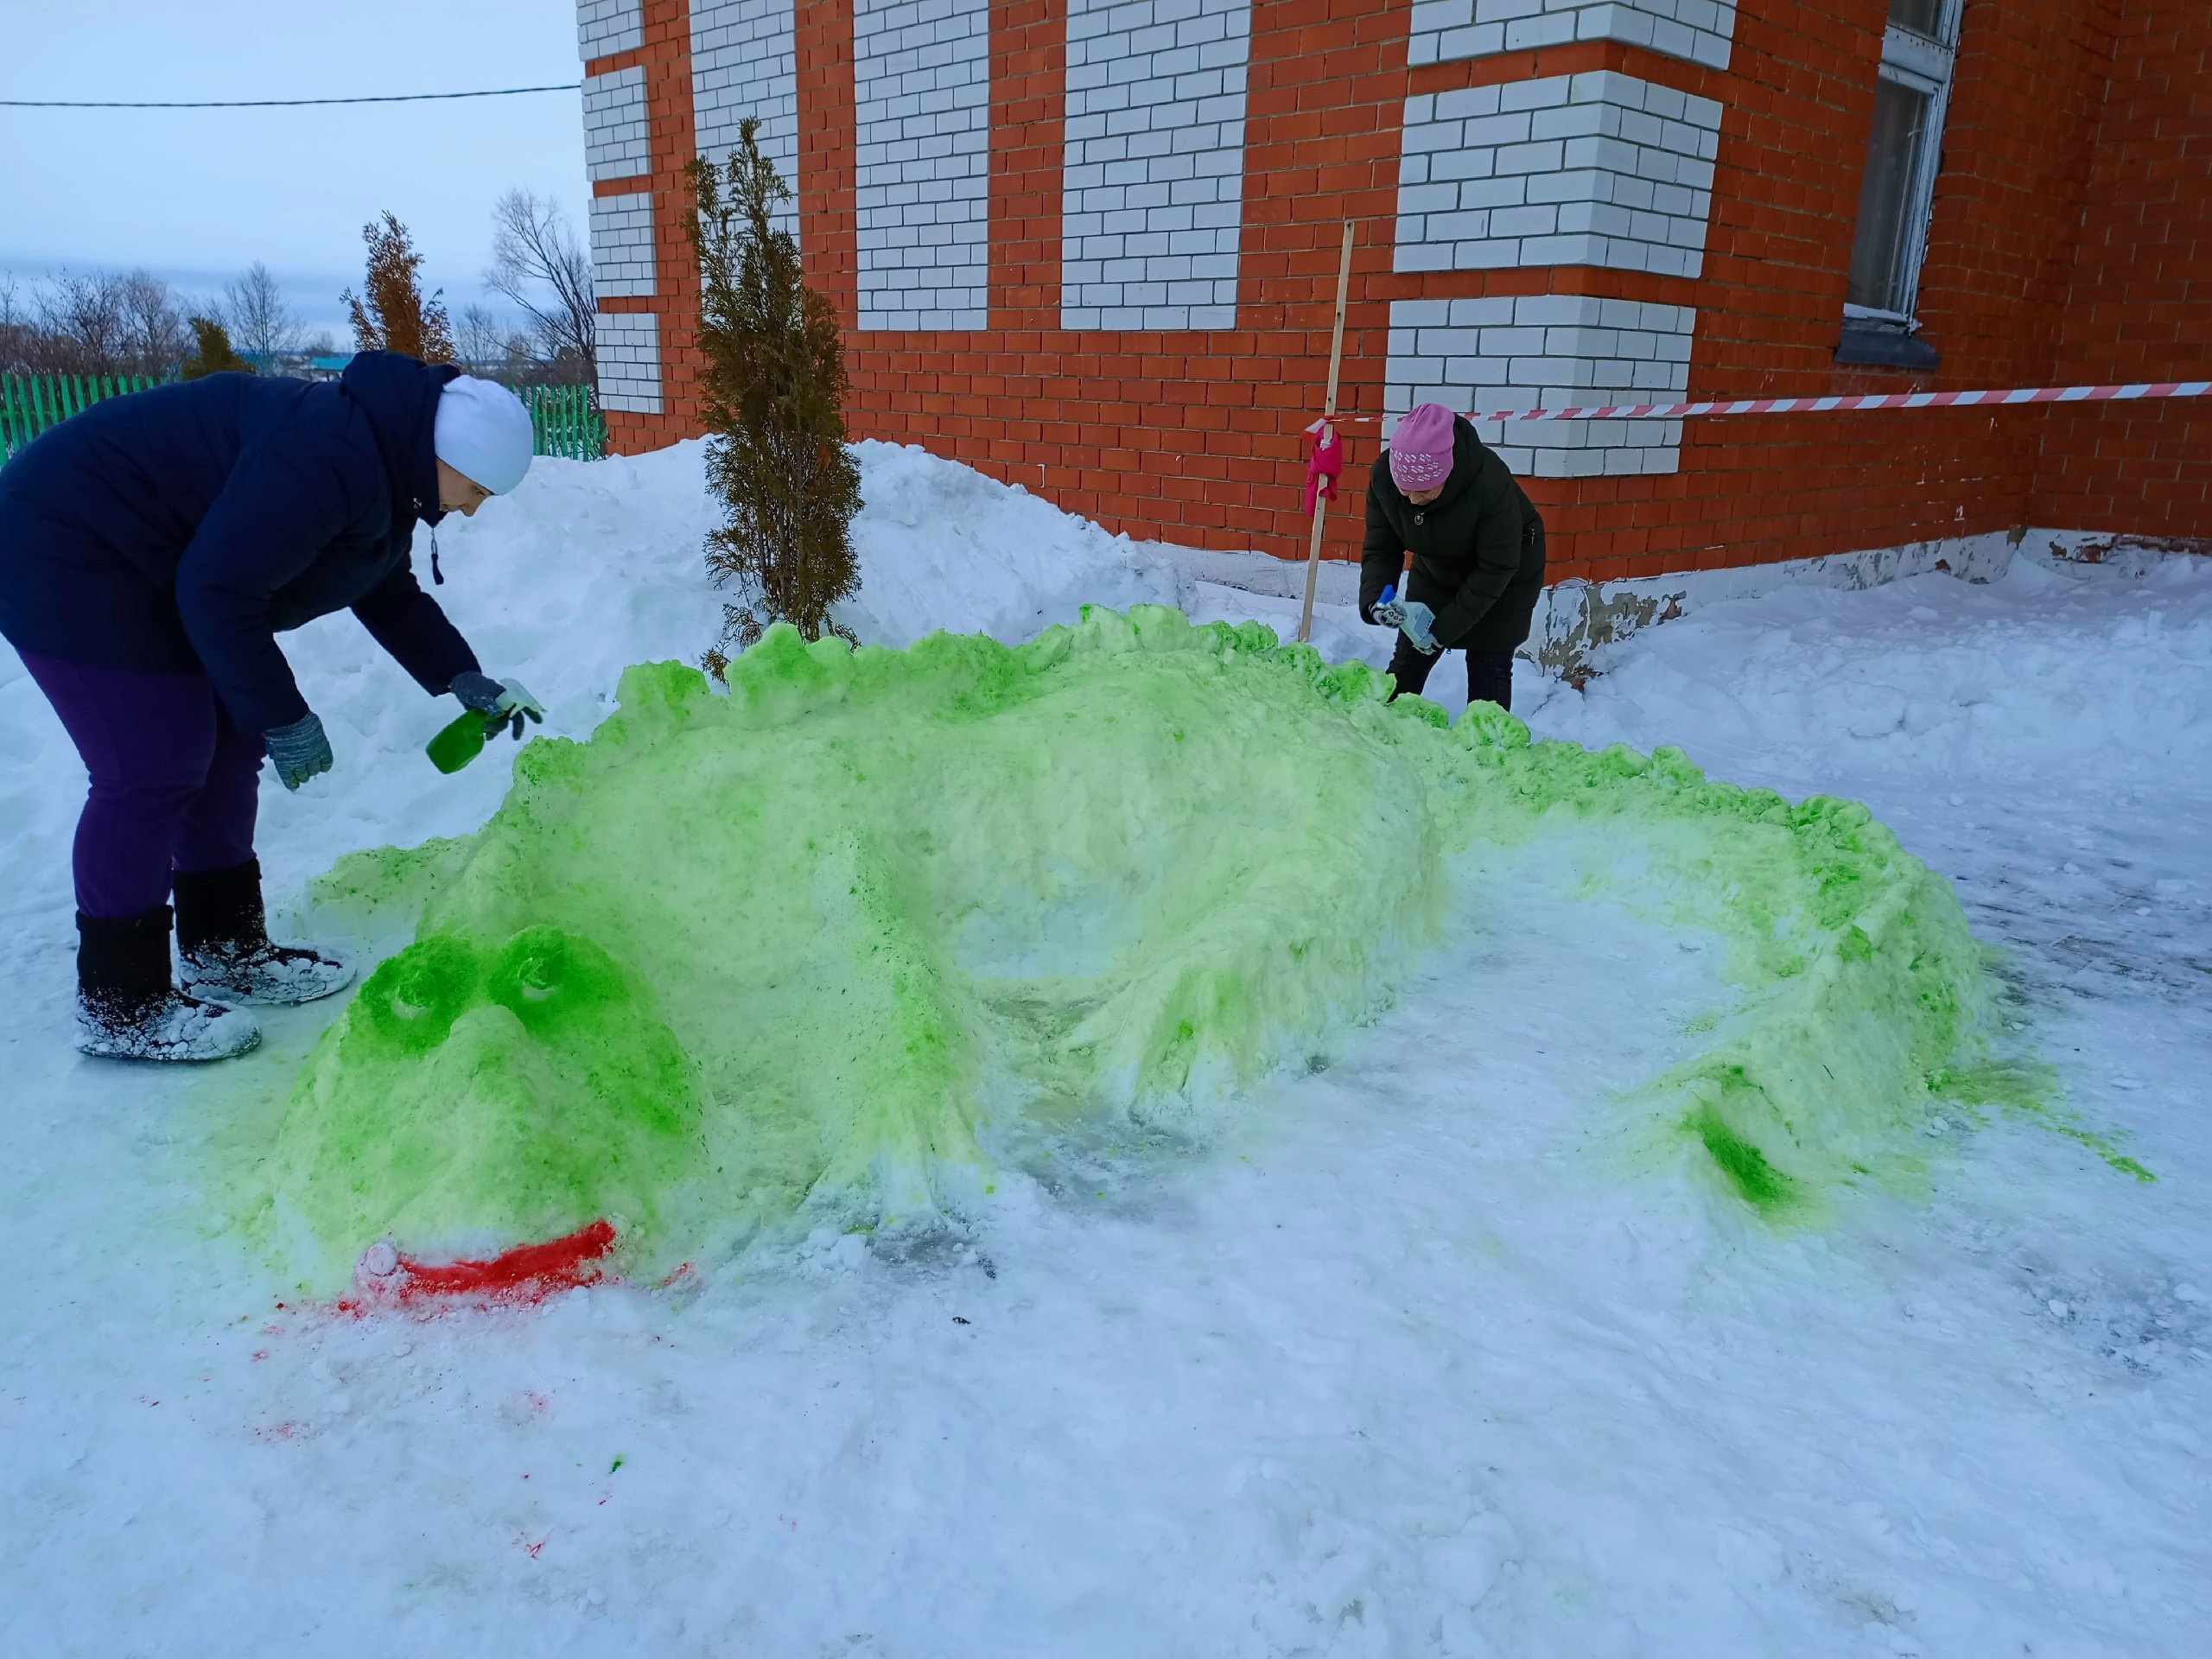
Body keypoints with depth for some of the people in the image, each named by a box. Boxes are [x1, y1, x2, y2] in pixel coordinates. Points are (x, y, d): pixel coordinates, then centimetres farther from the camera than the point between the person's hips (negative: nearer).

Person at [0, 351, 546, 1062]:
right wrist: (282, 717, -21)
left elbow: (391, 595, 14)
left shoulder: (384, 467, 4)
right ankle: (119, 1007, 2)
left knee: (228, 751, 11)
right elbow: (219, 590, -30)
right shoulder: (330, 460, -30)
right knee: (153, 771, -10)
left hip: (150, 568, 11)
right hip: (66, 557, -11)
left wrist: (465, 680, 4)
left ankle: (225, 951, 23)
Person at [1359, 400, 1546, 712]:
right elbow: (1380, 549, -15)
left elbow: (1497, 569, -28)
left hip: (1504, 577, -4)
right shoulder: (1384, 475, -26)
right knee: (1408, 659, 6)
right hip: (1437, 570, 4)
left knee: (1489, 667, -7)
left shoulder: (1489, 483, -38)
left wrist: (1444, 627, -28)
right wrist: (1374, 601, -34)